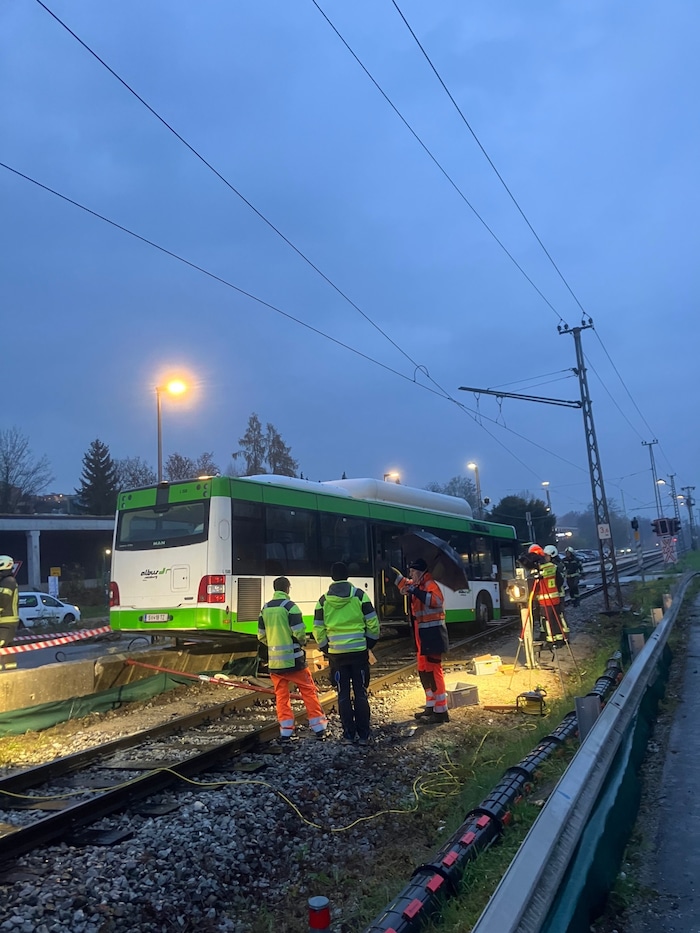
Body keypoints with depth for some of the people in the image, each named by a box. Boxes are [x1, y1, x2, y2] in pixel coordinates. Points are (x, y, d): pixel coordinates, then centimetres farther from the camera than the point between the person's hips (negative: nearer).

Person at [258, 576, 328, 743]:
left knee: (281, 695, 10)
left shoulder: (265, 608, 7)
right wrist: (303, 642, 5)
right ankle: (319, 728, 9)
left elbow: (261, 636, 10)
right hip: (293, 659, -5)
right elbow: (299, 632, -15)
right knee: (308, 691, 6)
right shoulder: (290, 606, -11)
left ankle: (286, 732, 10)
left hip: (274, 661, 5)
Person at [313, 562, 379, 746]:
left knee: (343, 695, 9)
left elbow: (318, 630, 2)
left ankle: (349, 735, 12)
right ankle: (363, 735, 9)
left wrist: (326, 649, 14)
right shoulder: (360, 595, -4)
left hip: (336, 654, 1)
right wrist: (369, 644, 9)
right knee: (361, 693, 7)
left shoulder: (323, 600, 0)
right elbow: (373, 624, -4)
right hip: (359, 651, -1)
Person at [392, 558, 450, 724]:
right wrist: (397, 575, 21)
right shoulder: (417, 585, 14)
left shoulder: (430, 584, -16)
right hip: (422, 635, 10)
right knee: (424, 671, 15)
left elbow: (436, 600, -37)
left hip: (432, 634, -10)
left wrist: (414, 590, -35)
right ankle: (431, 706, 25)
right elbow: (405, 585, 37)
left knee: (433, 671, -9)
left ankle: (441, 711, -4)